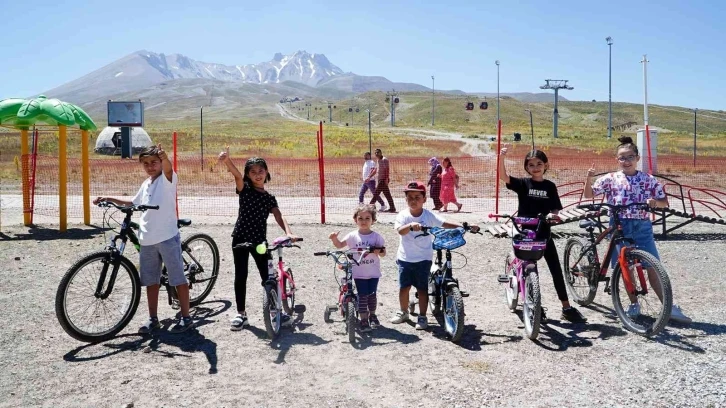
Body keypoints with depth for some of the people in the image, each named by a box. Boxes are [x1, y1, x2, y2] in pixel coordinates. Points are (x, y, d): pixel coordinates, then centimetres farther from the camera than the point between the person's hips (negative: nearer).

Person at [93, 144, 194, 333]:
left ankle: (186, 317, 10)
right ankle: (153, 318, 25)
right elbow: (133, 203, 32)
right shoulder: (145, 184, 16)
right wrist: (109, 199, 22)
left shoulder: (167, 179, -6)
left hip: (167, 237, -7)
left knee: (178, 278, 0)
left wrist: (164, 157, -52)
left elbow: (168, 168, -30)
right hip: (147, 240, 7)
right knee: (150, 281, 13)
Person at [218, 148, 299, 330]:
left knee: (268, 277, 4)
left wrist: (288, 232, -29)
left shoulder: (269, 198, 5)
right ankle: (241, 313, 16)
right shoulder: (244, 190, -3)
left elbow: (278, 216, -9)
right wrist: (227, 161, -45)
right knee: (241, 276, 4)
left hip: (260, 240, 2)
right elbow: (237, 175, -24)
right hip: (240, 238, -2)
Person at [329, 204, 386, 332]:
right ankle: (364, 320, 8)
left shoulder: (376, 236, -2)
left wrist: (379, 251, -22)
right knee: (362, 296, 1)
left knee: (372, 294, 13)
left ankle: (372, 315, 34)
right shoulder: (352, 236, -2)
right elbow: (339, 245, 1)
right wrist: (334, 238, -19)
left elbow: (383, 253, 1)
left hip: (373, 272, 1)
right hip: (359, 272, -1)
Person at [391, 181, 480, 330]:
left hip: (423, 259, -1)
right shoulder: (403, 215, -7)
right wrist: (411, 226, -46)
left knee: (422, 288, 4)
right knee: (404, 287, 10)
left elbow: (445, 224, -13)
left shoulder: (429, 216, -6)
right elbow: (400, 230, -25)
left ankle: (422, 317, 16)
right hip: (405, 258, 1)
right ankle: (403, 312, 30)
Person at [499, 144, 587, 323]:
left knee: (556, 269, 4)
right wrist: (502, 157, -33)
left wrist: (552, 215, -18)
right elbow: (503, 177, -19)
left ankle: (567, 308, 12)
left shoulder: (550, 186, 4)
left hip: (543, 233, 2)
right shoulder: (523, 183, -4)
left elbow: (556, 209, 6)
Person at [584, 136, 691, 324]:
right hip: (619, 227, 0)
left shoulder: (649, 180, 1)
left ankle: (669, 307, 8)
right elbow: (588, 194, 3)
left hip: (642, 226, 0)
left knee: (653, 268, -2)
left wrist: (655, 202, -17)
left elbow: (664, 202, 6)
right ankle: (634, 304, 22)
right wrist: (589, 178, -14)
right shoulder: (610, 179, 0)